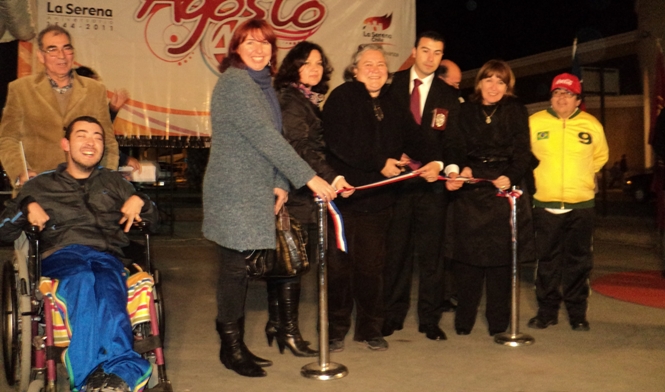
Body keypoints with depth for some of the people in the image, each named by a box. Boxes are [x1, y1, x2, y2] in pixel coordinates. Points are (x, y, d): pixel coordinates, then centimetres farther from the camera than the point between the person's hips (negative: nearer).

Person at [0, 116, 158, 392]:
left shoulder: (114, 182, 31)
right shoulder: (41, 185, 28)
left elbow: (152, 222, 28)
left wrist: (139, 201, 8)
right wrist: (27, 208, 2)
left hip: (107, 257, 1)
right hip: (61, 255, -1)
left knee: (107, 288, -39)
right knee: (83, 280, -40)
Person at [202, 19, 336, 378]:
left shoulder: (264, 85, 15)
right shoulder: (234, 82, -12)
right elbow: (264, 136, -20)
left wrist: (280, 184, 0)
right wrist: (308, 178, -21)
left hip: (255, 193, 8)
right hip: (233, 192, -8)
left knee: (240, 269, 12)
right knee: (235, 268, -2)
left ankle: (234, 344, 22)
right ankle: (231, 348, 11)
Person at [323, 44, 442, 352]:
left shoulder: (393, 106, 15)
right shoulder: (341, 98, -4)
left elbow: (412, 139, 8)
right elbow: (339, 143, -17)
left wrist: (432, 161, -12)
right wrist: (381, 164, -16)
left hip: (378, 198, 5)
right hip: (344, 195, -4)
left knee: (371, 266, 10)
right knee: (339, 264, 3)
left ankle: (369, 329, 21)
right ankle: (335, 330, 16)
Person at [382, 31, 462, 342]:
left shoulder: (448, 96, 9)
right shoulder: (392, 84, 5)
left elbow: (451, 140, 4)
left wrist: (452, 167, -16)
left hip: (431, 182, 1)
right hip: (396, 179, -1)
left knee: (431, 252, 5)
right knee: (395, 251, 7)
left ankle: (429, 319, 16)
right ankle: (393, 316, 20)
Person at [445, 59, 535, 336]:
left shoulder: (516, 111, 7)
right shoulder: (465, 111, 11)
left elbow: (522, 152, -1)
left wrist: (510, 177, -18)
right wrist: (461, 170, -11)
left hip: (503, 188, -1)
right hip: (470, 191, 1)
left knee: (501, 256, -1)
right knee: (466, 254, -1)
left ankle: (498, 321, 10)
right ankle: (464, 320, 10)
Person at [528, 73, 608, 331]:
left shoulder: (592, 125, 1)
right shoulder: (534, 122, -3)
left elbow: (600, 156, 19)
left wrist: (582, 175, 12)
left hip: (581, 205, 1)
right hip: (545, 205, -1)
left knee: (579, 261, 7)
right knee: (547, 261, 7)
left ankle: (577, 313, 20)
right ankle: (547, 311, 19)